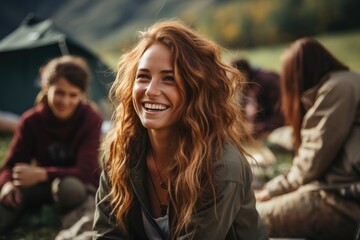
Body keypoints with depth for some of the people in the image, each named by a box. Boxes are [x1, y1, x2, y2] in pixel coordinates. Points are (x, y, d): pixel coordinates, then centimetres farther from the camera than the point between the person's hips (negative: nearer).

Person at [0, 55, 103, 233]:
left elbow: (85, 171, -25)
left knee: (69, 186, -37)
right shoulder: (31, 120, -9)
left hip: (82, 186, -2)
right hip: (46, 185, 3)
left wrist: (41, 174, -37)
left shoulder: (91, 120, -18)